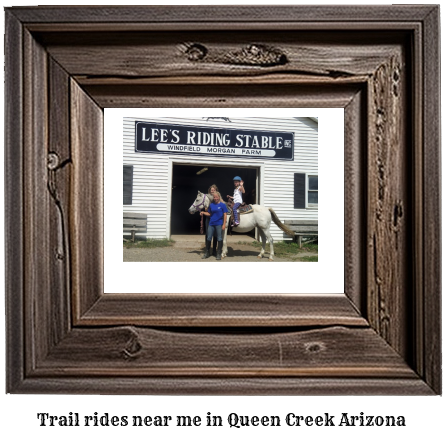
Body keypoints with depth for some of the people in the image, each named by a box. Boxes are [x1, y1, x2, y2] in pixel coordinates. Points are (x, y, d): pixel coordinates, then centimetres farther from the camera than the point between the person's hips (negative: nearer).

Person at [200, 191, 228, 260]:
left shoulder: (223, 205, -4)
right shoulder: (211, 205, 6)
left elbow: (225, 215, -5)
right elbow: (209, 213, 13)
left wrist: (224, 224, -10)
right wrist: (203, 213, -6)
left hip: (219, 224, -4)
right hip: (211, 224, 4)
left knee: (219, 239, 2)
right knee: (208, 238, 7)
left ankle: (219, 254, 11)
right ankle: (206, 253, 18)